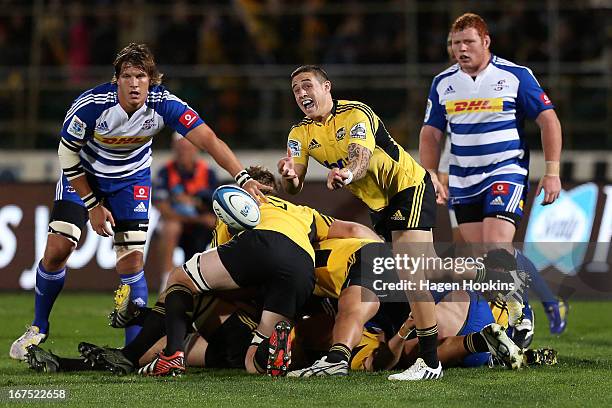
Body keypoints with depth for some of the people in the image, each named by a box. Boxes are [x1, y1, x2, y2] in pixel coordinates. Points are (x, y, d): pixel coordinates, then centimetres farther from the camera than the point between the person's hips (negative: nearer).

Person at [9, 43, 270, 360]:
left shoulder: (163, 104, -28)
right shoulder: (91, 105, -30)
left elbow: (208, 140, -33)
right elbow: (67, 153, -16)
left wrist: (243, 178, -46)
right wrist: (92, 205, -12)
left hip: (131, 178, 1)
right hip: (84, 175, -1)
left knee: (131, 258, -11)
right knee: (57, 250, -11)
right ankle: (38, 329, 11)